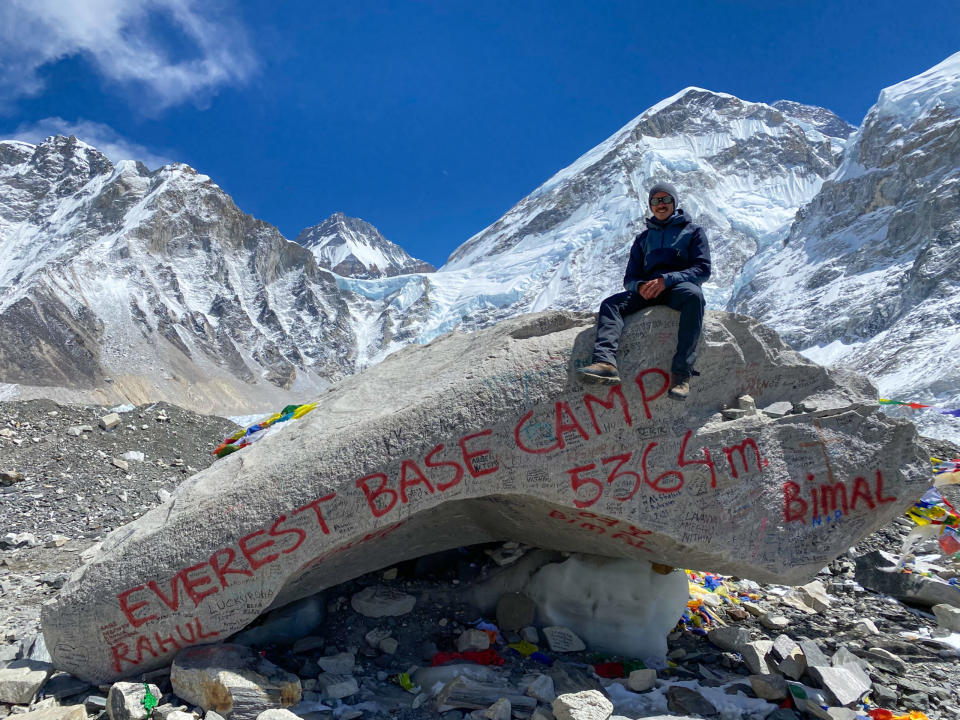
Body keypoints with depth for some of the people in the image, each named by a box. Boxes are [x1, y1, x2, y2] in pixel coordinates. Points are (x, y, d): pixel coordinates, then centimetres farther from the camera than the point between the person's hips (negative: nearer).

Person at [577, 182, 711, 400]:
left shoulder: (693, 231, 15)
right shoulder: (643, 239, 26)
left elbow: (703, 269, 0)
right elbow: (629, 278, 18)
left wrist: (667, 280, -17)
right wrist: (640, 286, -10)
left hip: (679, 287, -4)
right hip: (647, 291, 4)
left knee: (693, 295, -39)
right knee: (611, 304, -23)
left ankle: (681, 372, -49)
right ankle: (605, 362, -48)